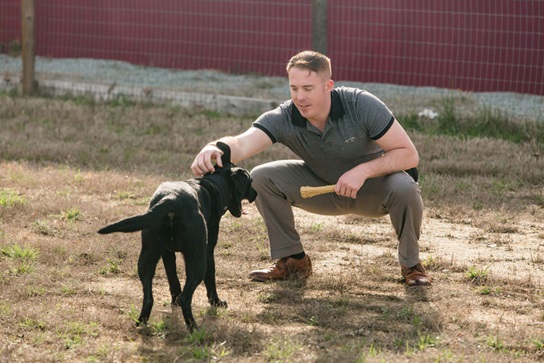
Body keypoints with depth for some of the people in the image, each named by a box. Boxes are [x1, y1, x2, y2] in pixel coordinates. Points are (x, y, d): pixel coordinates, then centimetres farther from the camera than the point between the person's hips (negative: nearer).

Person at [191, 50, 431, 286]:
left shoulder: (361, 105, -28)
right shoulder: (283, 119, -24)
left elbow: (409, 155, -26)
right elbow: (242, 144, -41)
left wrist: (364, 170, -40)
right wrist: (213, 148, -65)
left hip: (373, 187, -2)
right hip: (323, 186, 2)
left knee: (403, 187, -36)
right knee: (261, 178, -18)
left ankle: (411, 264, -7)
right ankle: (292, 260, -1)